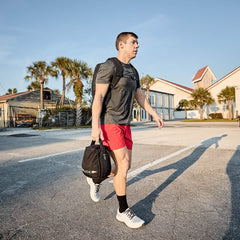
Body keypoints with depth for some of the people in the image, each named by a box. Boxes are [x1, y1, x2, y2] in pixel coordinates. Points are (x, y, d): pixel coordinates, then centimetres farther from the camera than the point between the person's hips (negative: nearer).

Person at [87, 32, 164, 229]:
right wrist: (95, 126, -23)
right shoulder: (109, 66, -8)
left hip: (124, 124, 8)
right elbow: (98, 96, -15)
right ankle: (123, 211, 11)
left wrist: (154, 114, 17)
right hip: (109, 123, -8)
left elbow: (139, 96, 23)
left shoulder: (133, 71, 18)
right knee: (123, 165, -8)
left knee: (125, 166, 10)